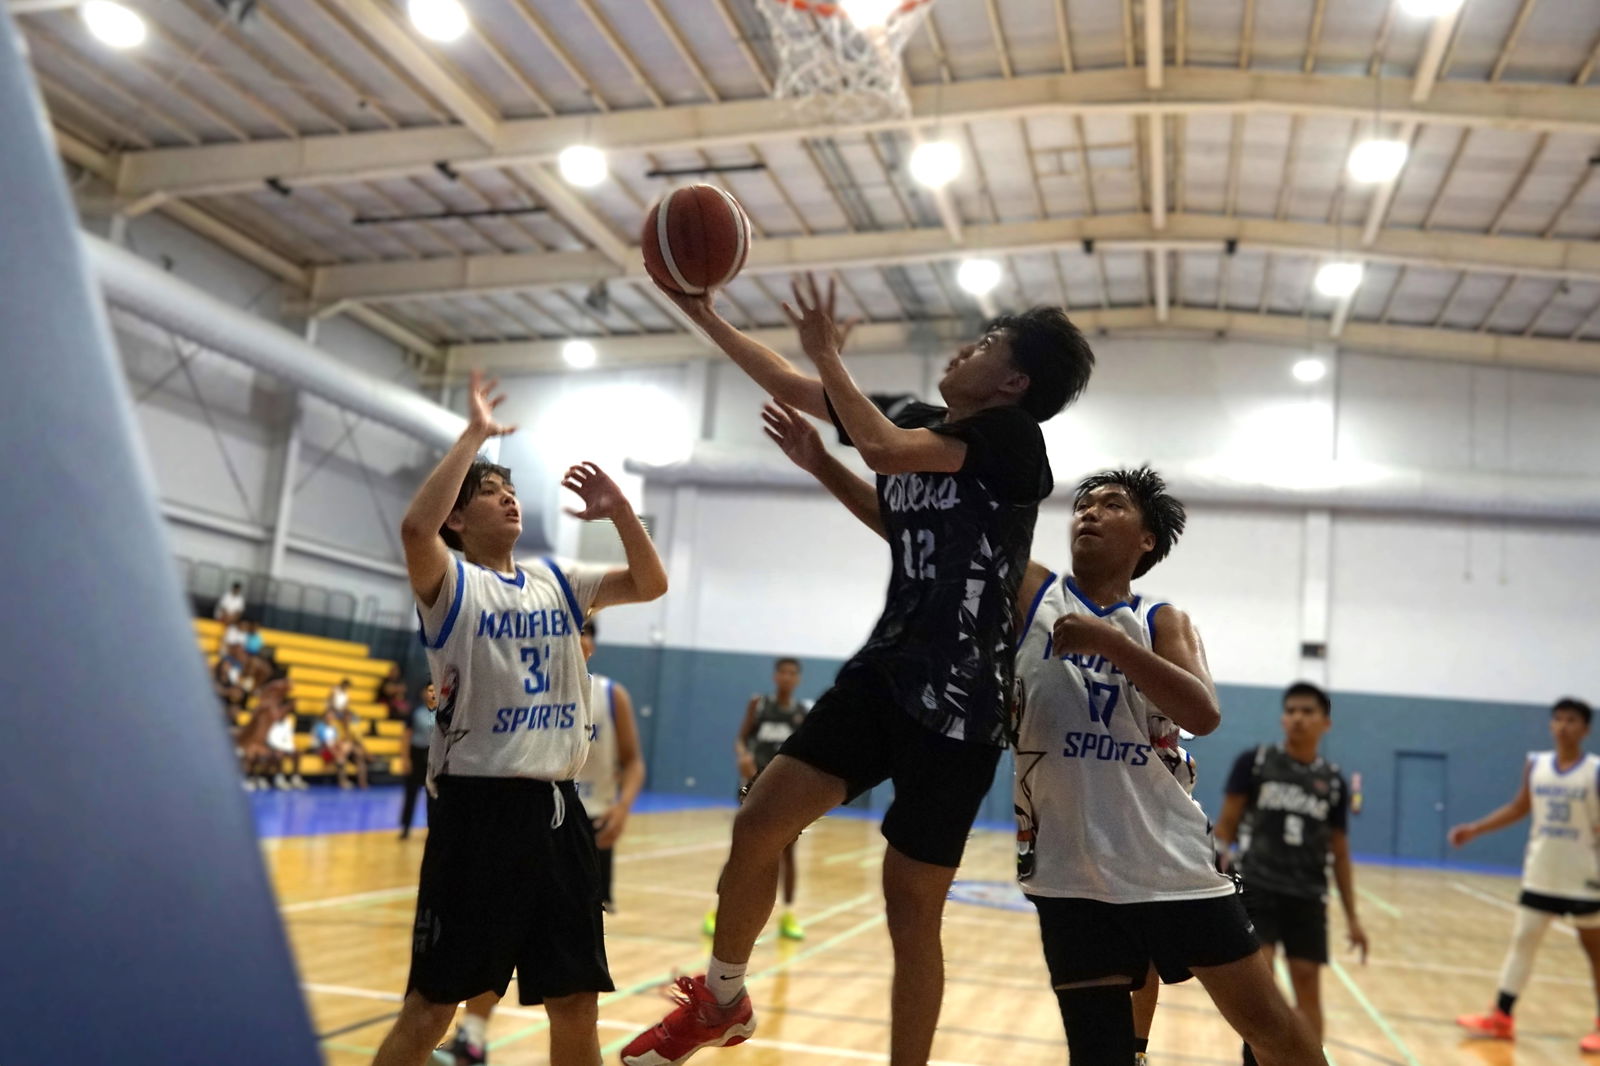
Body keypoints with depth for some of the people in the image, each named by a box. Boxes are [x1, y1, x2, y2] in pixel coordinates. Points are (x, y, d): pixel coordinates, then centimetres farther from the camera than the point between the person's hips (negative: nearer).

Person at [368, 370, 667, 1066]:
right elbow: (414, 527, -25)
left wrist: (619, 511, -2)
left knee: (577, 1006, 11)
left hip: (556, 808, 6)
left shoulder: (556, 581, 14)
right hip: (479, 808, -5)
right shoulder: (450, 585, -4)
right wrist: (473, 435, -18)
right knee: (429, 1010, 2)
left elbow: (651, 584, 13)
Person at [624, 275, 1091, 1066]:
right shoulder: (911, 418, 11)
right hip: (882, 673, 6)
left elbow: (885, 450, -26)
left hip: (958, 704, -6)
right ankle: (720, 1000, 22)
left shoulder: (1010, 436, -10)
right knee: (759, 822, -2)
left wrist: (828, 354, -14)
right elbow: (790, 387, 19)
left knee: (911, 906, 0)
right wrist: (704, 316, 16)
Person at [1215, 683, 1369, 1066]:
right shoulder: (1254, 762, 0)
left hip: (1308, 896, 3)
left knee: (1308, 984, 5)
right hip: (1257, 887, -3)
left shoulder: (1333, 782, 8)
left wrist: (1352, 917, 12)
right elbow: (1226, 825, 2)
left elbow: (1339, 853, 14)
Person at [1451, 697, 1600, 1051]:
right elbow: (1519, 808, 13)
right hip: (1540, 874, 4)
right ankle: (1501, 1017, 12)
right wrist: (1475, 829, 8)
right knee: (1521, 940, 6)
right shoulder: (1535, 765, 2)